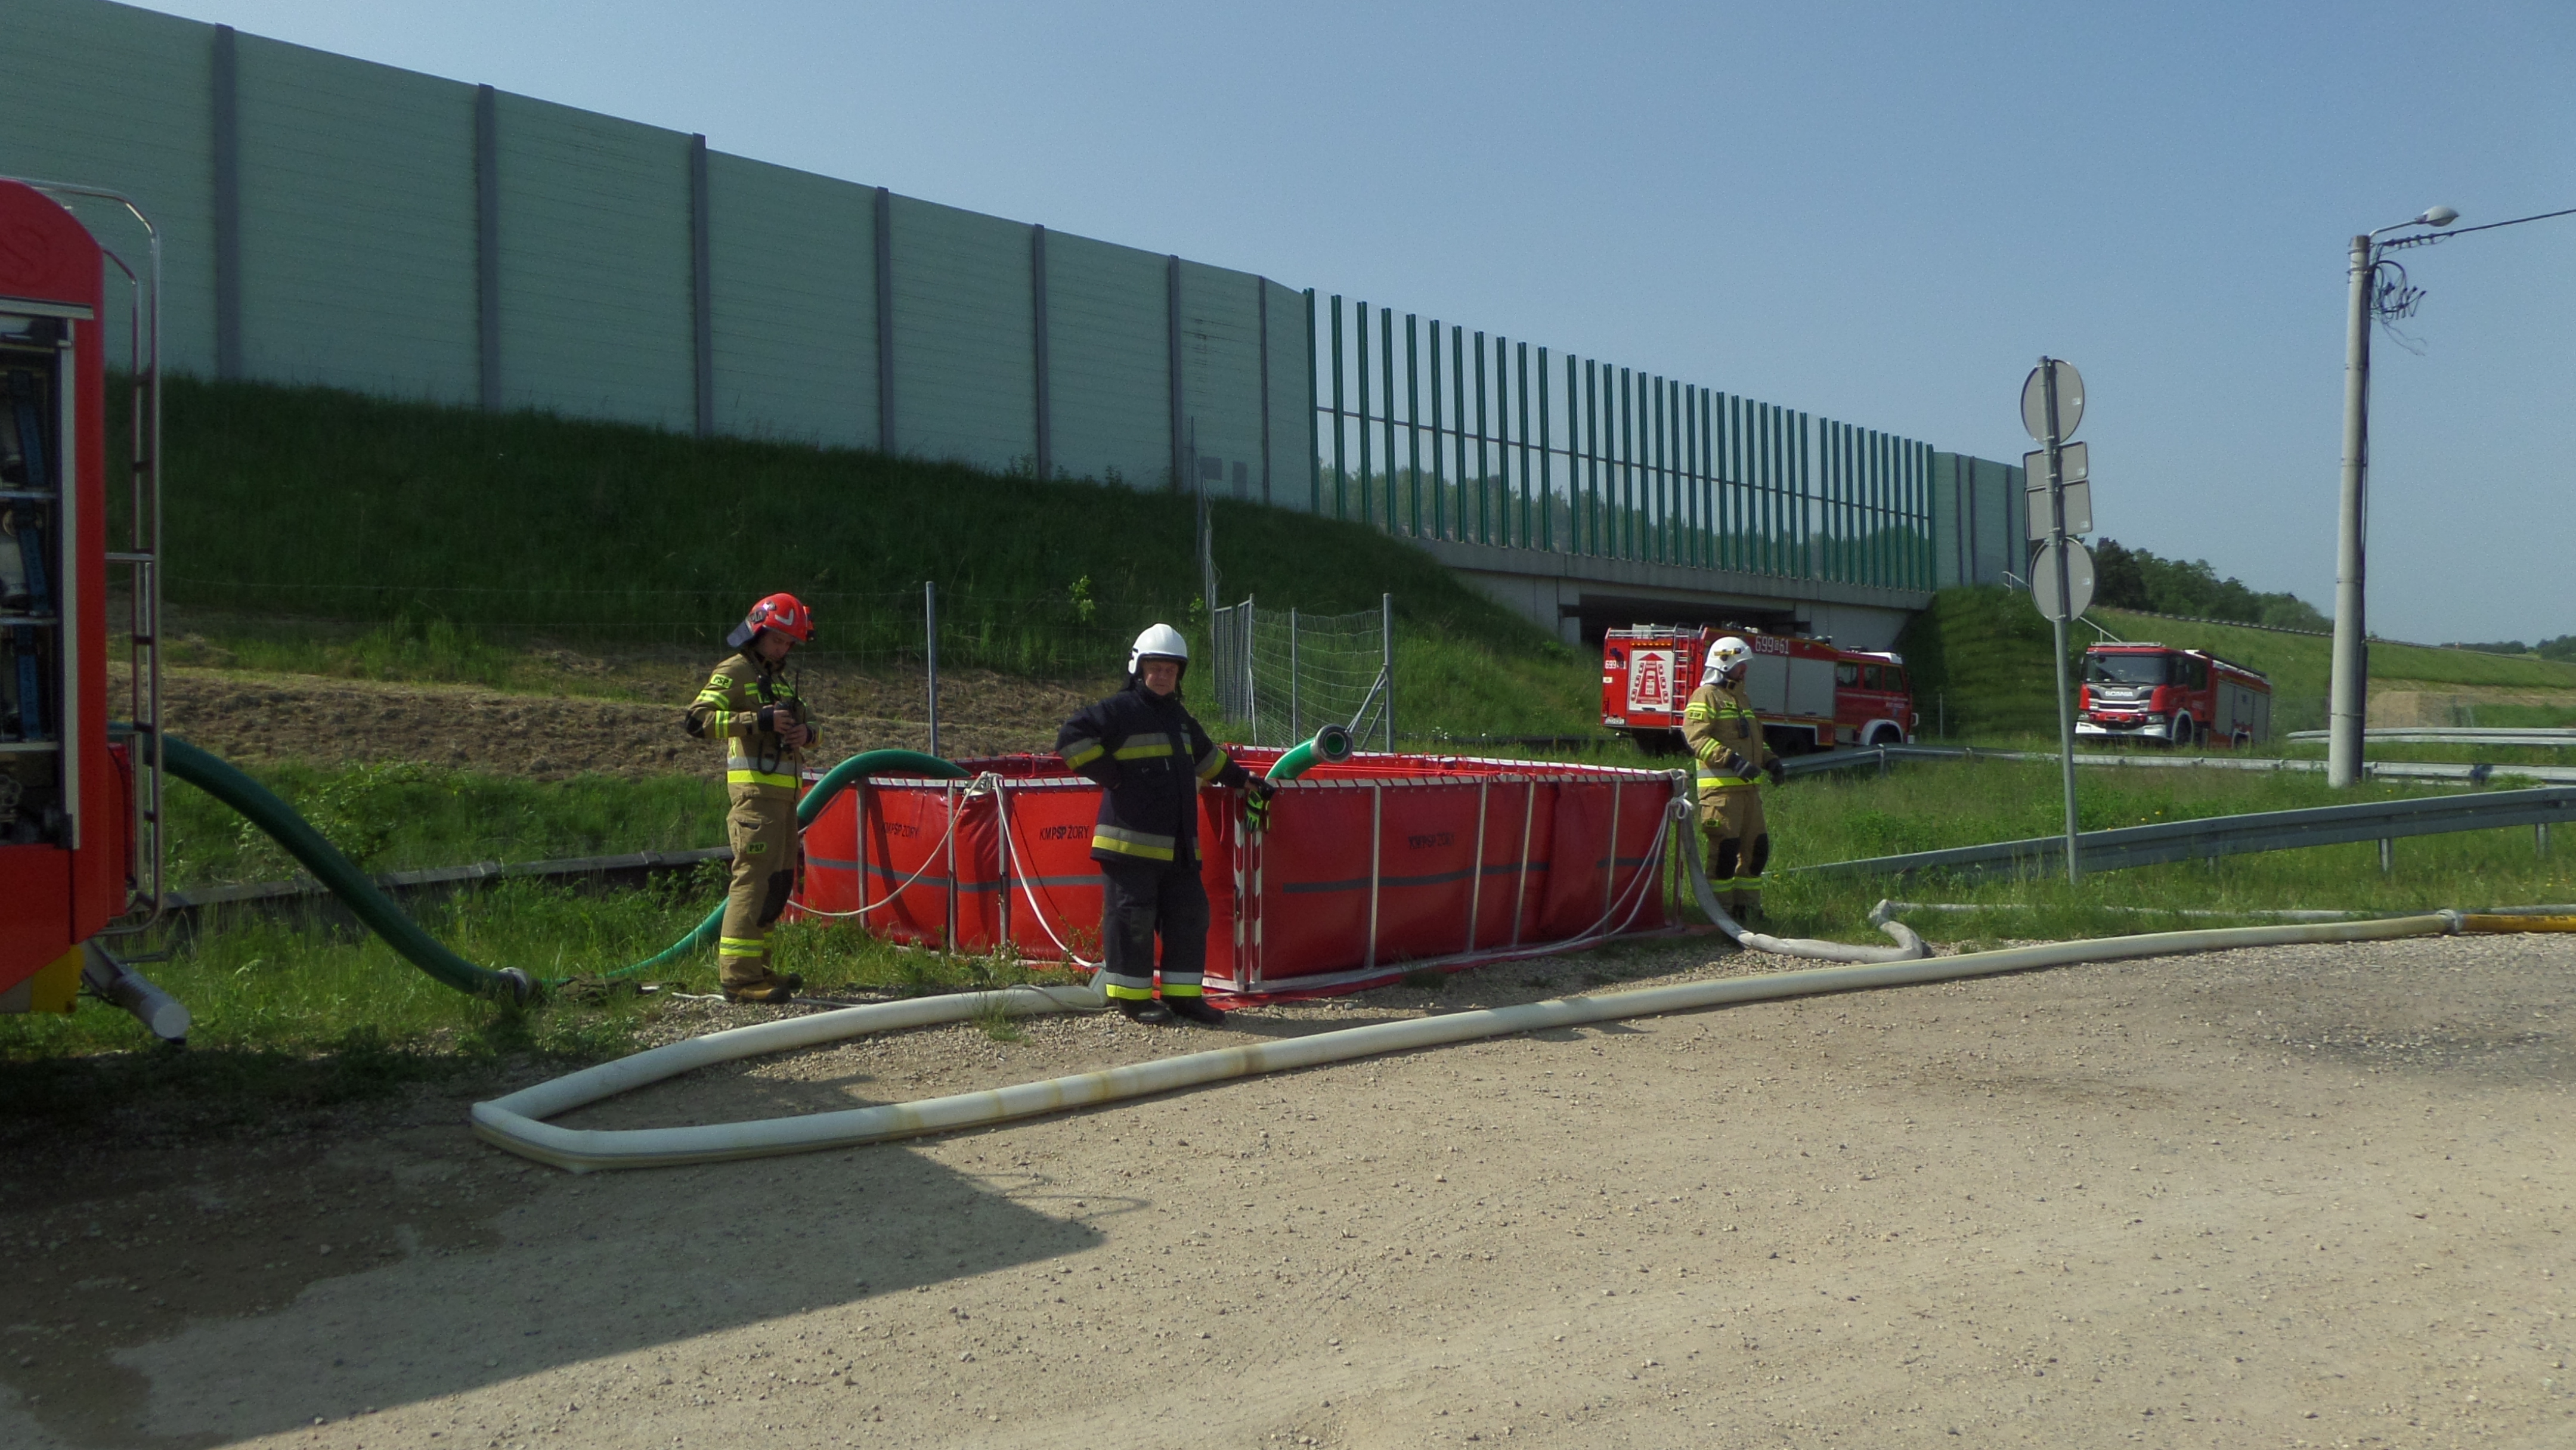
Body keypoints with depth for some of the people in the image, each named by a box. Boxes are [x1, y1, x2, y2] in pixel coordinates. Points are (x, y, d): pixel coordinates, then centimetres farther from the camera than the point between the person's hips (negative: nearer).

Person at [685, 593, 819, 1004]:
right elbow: (698, 719, -14)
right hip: (755, 789, -9)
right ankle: (737, 975, -14)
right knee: (753, 878, -14)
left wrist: (805, 732, 4)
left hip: (784, 793, 9)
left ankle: (757, 967, 17)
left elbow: (802, 729, 29)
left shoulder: (780, 681, 26)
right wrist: (760, 720, -20)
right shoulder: (734, 672, 0)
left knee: (780, 882, 10)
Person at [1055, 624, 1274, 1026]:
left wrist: (1242, 779, 35)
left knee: (1190, 913, 8)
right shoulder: (1119, 710, -7)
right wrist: (1110, 776, -14)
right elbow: (1072, 738, -16)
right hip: (1132, 840, -8)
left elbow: (1207, 756, 36)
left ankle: (1183, 994, 16)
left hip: (1178, 844, 8)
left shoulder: (1178, 717, 21)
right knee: (1133, 917, -2)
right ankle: (1132, 996, 8)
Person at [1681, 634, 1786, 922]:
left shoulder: (1742, 699, 24)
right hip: (1721, 787, -9)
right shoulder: (1706, 696, -5)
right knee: (1725, 849, -8)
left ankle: (1748, 904, 19)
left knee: (1757, 847, 10)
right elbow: (1696, 737, -17)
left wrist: (1770, 761, 13)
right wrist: (1732, 760, -26)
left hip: (1748, 787, 9)